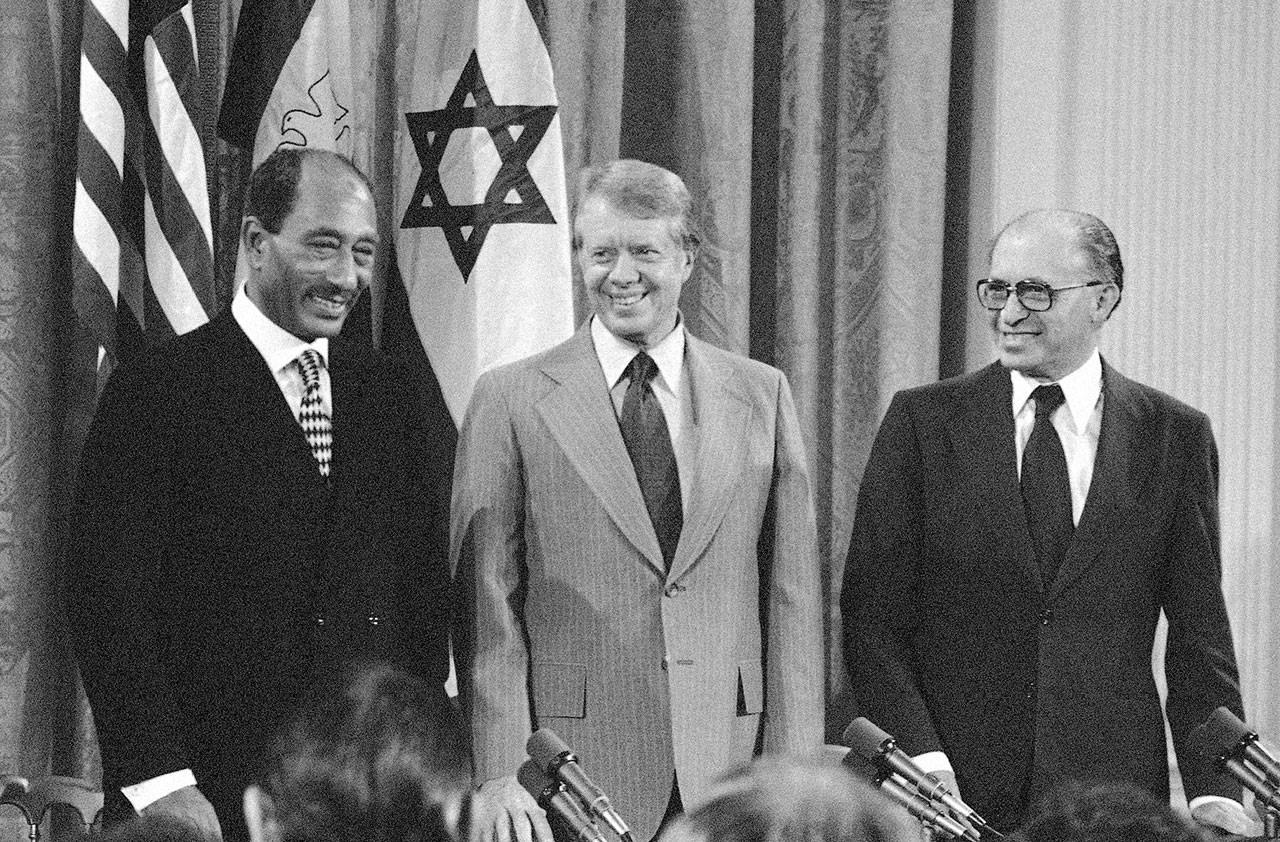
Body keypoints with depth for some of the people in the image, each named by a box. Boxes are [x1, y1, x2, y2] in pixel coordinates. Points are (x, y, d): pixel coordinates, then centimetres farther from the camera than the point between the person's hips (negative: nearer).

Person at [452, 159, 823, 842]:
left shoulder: (761, 397, 9)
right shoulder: (510, 400, 2)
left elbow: (791, 601, 7)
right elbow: (488, 609, -1)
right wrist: (500, 776, -9)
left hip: (729, 768, 2)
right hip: (573, 775, -2)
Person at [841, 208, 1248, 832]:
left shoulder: (1175, 436, 4)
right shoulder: (923, 421, 2)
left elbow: (1200, 635, 3)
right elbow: (872, 615, -2)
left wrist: (1214, 793, -8)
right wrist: (922, 758, -15)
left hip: (1110, 792, 1)